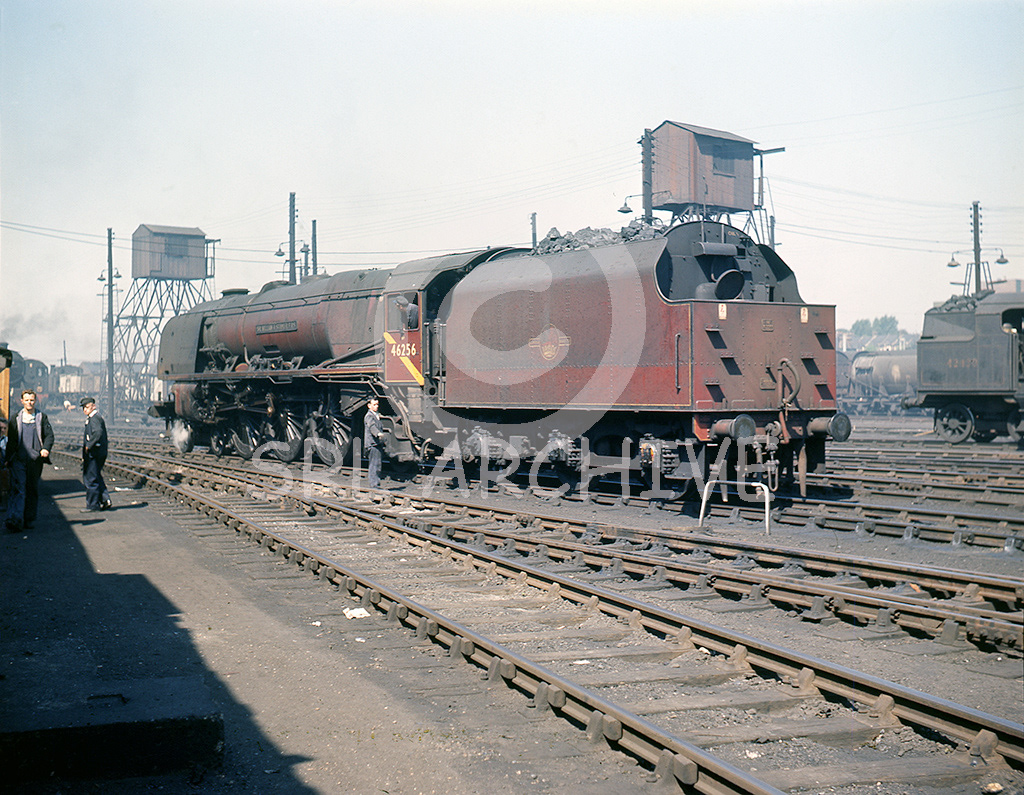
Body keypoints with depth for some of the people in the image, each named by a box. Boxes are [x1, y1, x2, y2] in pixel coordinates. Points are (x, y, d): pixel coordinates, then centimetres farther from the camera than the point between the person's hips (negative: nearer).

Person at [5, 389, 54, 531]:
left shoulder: (42, 417, 9)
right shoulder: (16, 418, 11)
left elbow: (49, 435, 5)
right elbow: (11, 439, 13)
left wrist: (45, 449, -14)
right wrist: (8, 458, 7)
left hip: (35, 460, 1)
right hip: (18, 459, -1)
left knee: (32, 490, 8)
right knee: (17, 489, -11)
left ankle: (29, 519, 18)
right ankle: (14, 520, -19)